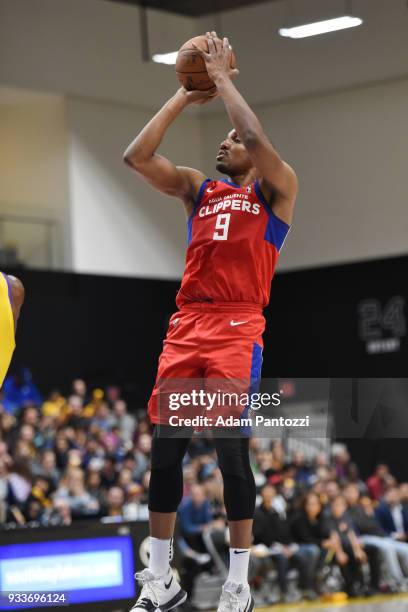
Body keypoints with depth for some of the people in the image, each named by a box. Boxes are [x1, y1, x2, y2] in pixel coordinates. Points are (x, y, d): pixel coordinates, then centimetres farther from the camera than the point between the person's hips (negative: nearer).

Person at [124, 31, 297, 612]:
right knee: (164, 449, 1)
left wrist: (222, 77, -3)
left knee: (231, 450, -10)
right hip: (185, 325, 5)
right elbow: (137, 156, 7)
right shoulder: (198, 186, 20)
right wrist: (185, 96, 8)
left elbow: (258, 138, -14)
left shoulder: (276, 188, 6)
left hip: (238, 328, -5)